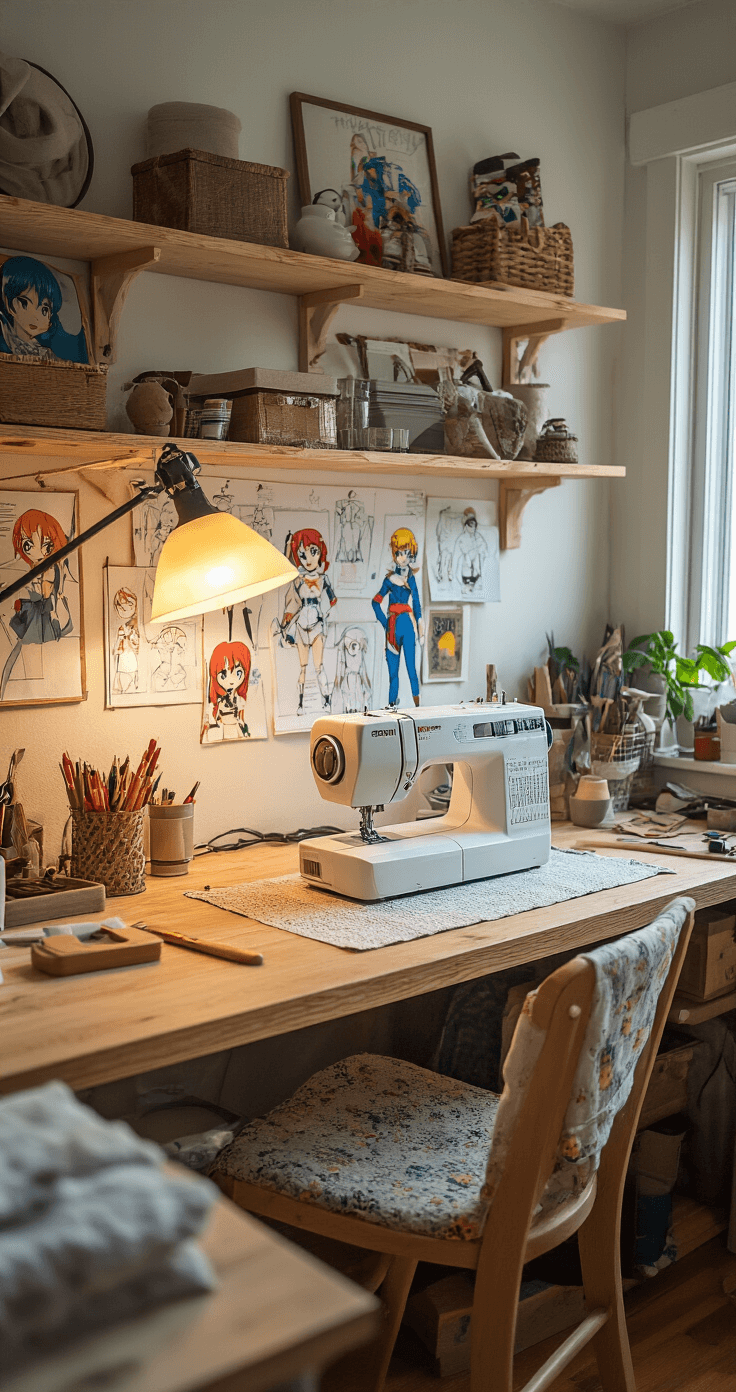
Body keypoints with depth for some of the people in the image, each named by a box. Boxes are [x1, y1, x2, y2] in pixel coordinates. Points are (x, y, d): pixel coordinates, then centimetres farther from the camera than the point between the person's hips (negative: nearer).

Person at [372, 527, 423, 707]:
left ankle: (417, 703, -3)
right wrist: (385, 623, 0)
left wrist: (419, 627, 4)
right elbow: (376, 602, 9)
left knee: (411, 667, -5)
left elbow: (416, 604, 8)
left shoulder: (410, 578, 5)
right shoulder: (390, 578, 6)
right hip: (393, 625, 1)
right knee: (393, 670, 5)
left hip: (408, 625, -1)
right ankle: (392, 702, 11)